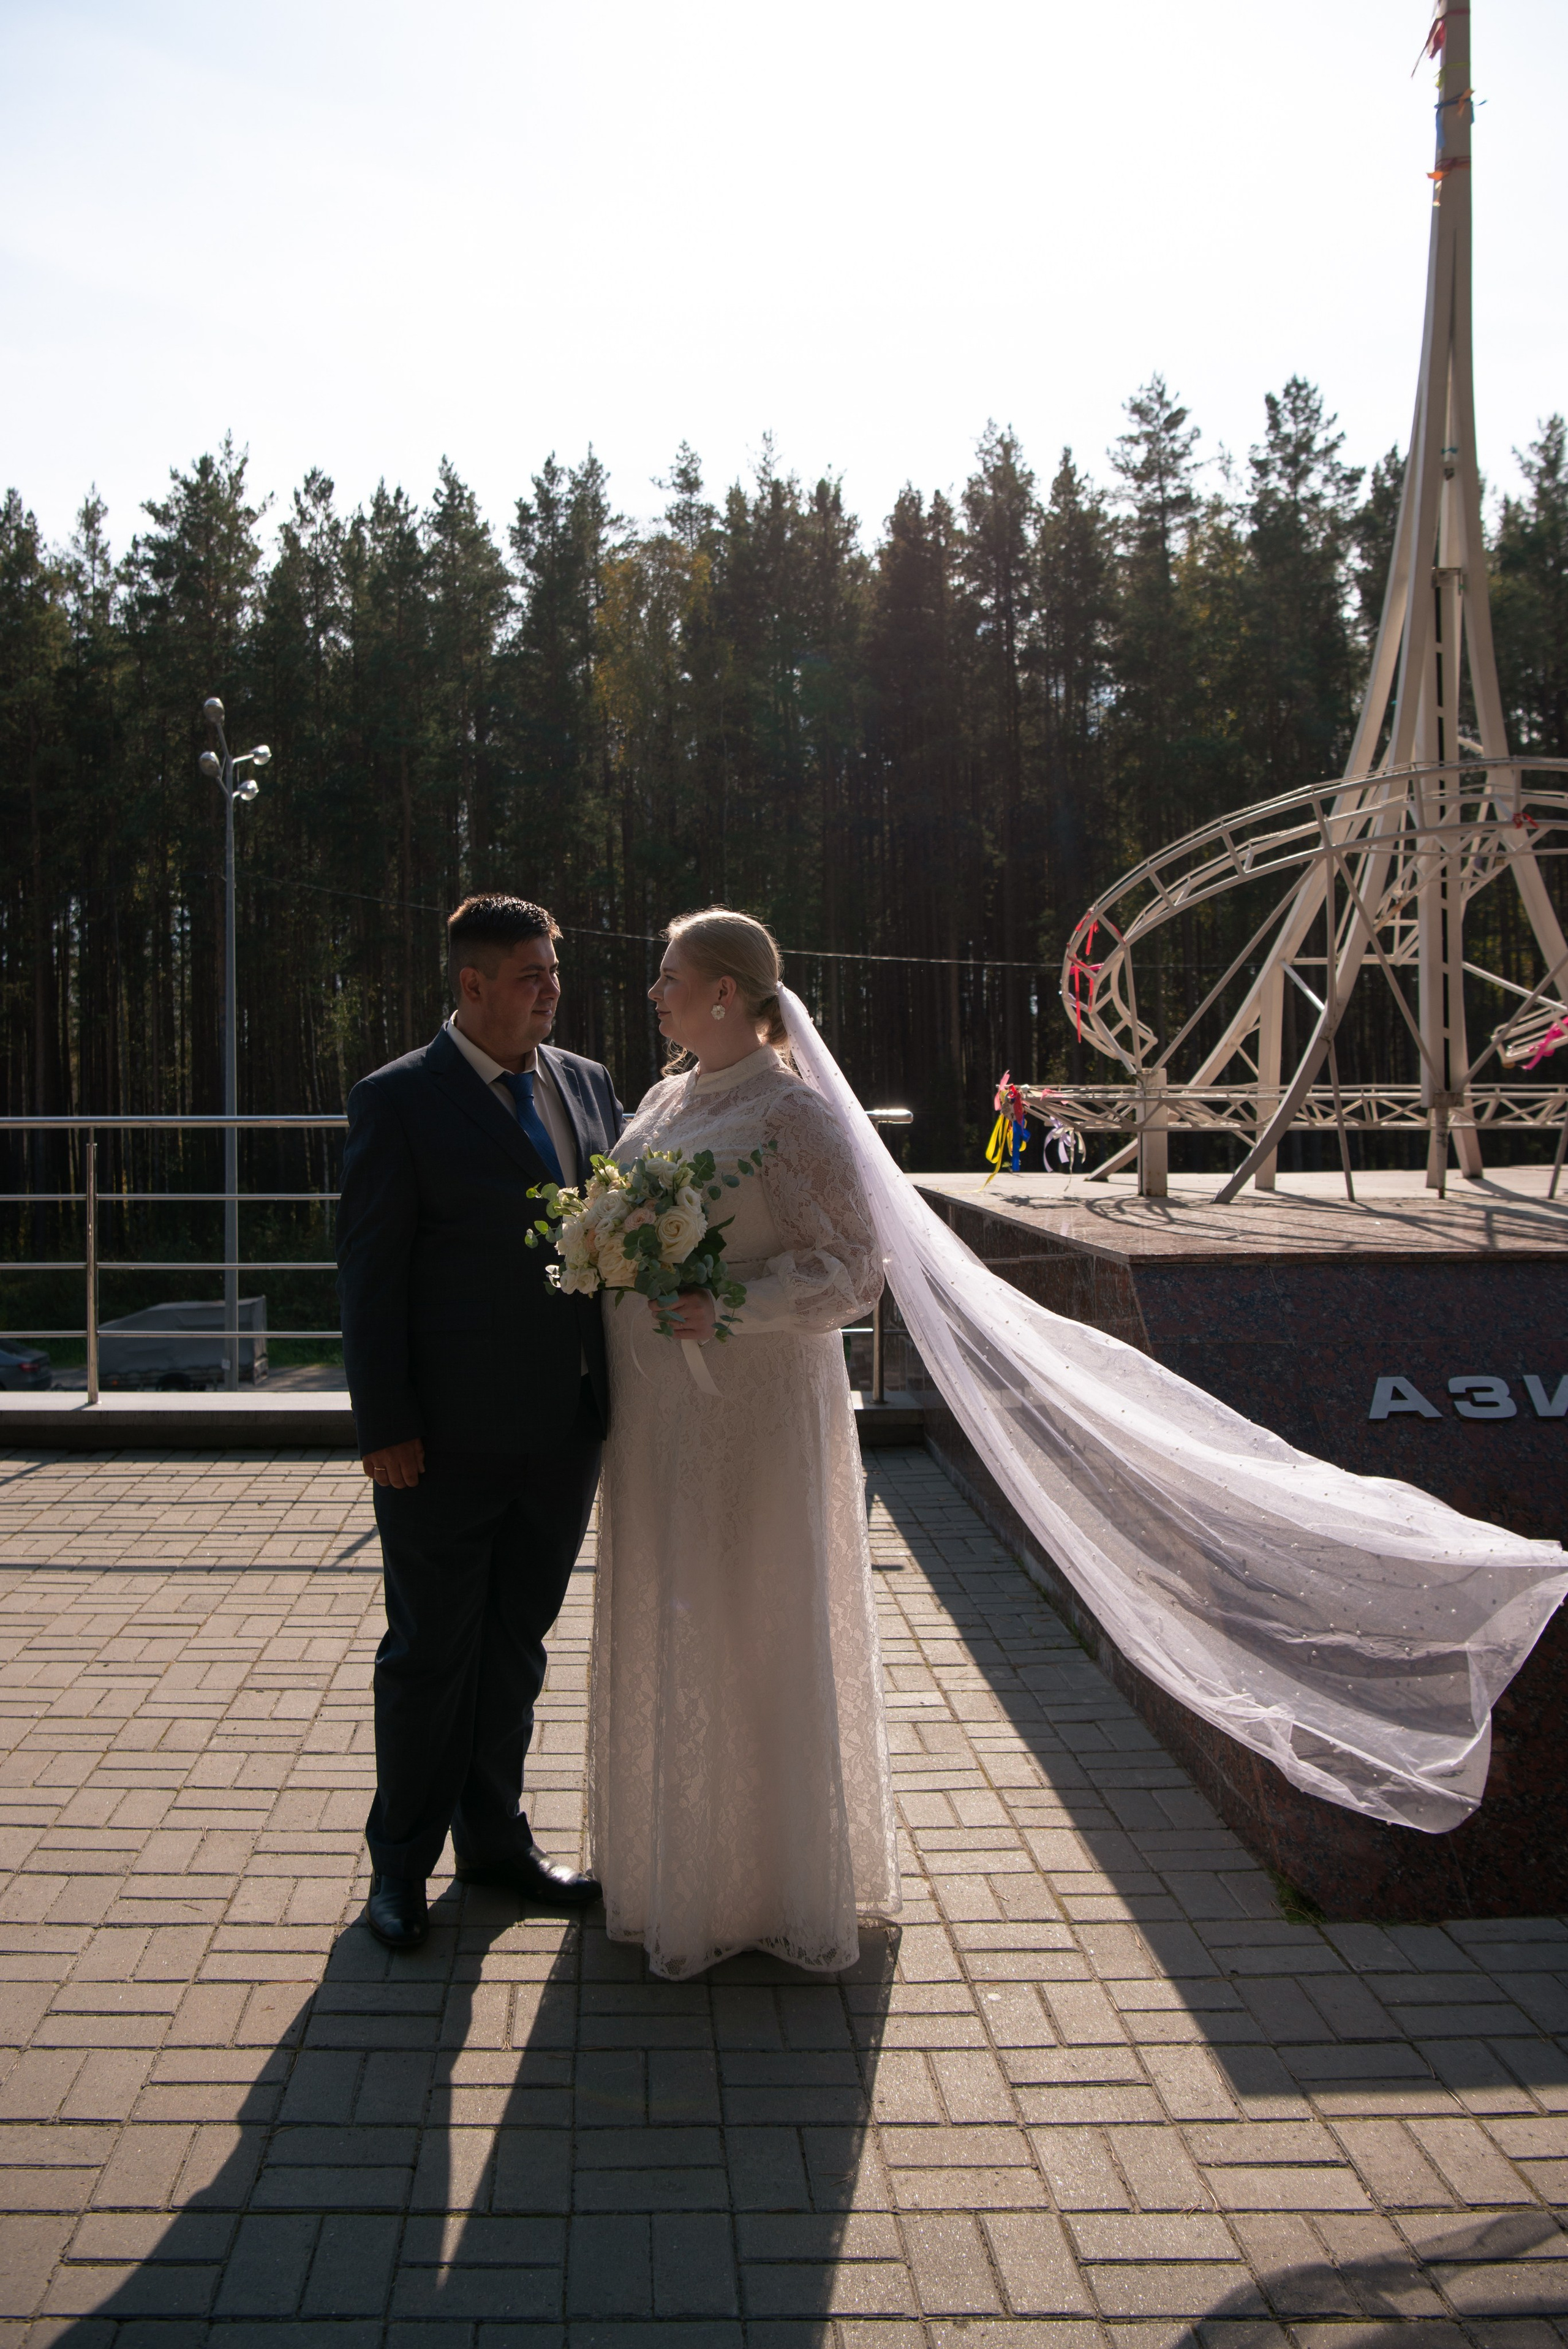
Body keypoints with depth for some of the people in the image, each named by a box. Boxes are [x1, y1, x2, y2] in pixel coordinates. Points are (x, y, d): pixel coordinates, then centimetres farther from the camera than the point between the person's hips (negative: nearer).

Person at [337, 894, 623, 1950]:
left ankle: (496, 1836, 36)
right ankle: (403, 1860, 28)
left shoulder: (589, 1083, 8)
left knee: (517, 1645, 18)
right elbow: (369, 1270, -10)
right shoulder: (399, 1099, -9)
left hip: (566, 1427, 5)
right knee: (431, 1653, 9)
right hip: (451, 1435, -5)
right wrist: (384, 1425, -14)